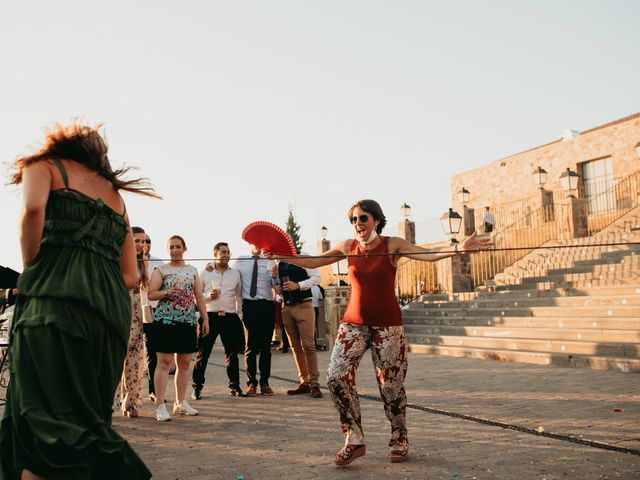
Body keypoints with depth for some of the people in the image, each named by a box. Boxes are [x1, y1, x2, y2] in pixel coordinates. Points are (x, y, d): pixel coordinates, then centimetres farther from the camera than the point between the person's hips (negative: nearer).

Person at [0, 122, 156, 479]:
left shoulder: (45, 165, 15)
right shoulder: (116, 195, 30)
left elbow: (33, 208, -11)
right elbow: (130, 276, 21)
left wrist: (31, 273, -1)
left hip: (59, 297, -6)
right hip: (114, 306, 6)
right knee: (89, 424, 10)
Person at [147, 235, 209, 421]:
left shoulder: (192, 270, 16)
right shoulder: (161, 270, 5)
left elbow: (199, 297, 16)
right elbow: (151, 294, -4)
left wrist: (205, 318, 10)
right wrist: (167, 292, -21)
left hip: (188, 321, 4)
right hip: (165, 320, -4)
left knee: (184, 363, 8)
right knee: (164, 362, -7)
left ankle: (181, 403, 19)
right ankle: (160, 406, -5)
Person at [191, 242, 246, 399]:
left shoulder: (235, 274, 11)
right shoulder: (205, 273, 5)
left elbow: (239, 296, 17)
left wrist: (239, 315, 9)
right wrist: (208, 296, -12)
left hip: (230, 317, 2)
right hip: (210, 316, -2)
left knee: (232, 353, 7)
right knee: (202, 353, -1)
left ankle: (235, 386, 17)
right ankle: (197, 387, 7)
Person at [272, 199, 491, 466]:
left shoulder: (392, 245, -4)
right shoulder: (348, 247, 5)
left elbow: (427, 254, -18)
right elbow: (312, 262, 11)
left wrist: (459, 248, -33)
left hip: (387, 325, -3)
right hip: (353, 323, 3)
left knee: (391, 384, 1)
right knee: (337, 375, -13)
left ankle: (400, 441, 25)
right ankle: (354, 441, 1)